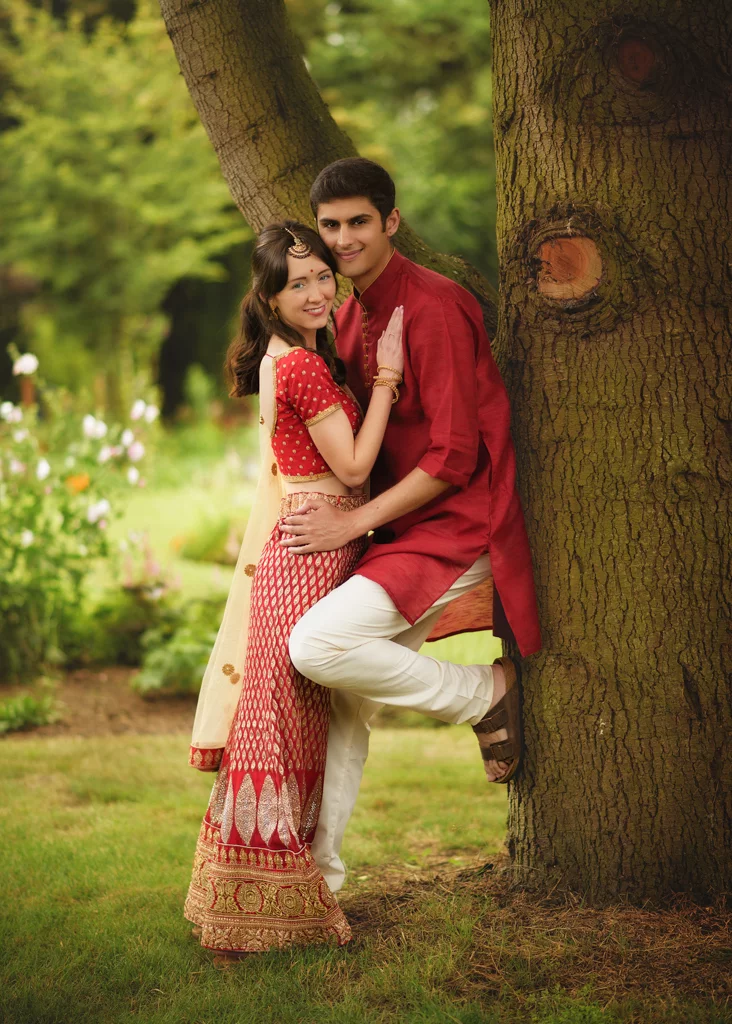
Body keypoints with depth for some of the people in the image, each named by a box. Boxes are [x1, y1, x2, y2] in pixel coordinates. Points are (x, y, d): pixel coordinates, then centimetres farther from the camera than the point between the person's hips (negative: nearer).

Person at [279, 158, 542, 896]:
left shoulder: (434, 307, -15)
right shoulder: (347, 317, 12)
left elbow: (453, 458, -19)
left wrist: (354, 523, -17)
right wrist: (330, 514, 6)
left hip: (456, 530, -8)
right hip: (395, 530, 8)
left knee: (318, 646, -23)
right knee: (343, 698, 5)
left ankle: (486, 691, -5)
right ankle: (318, 872, 15)